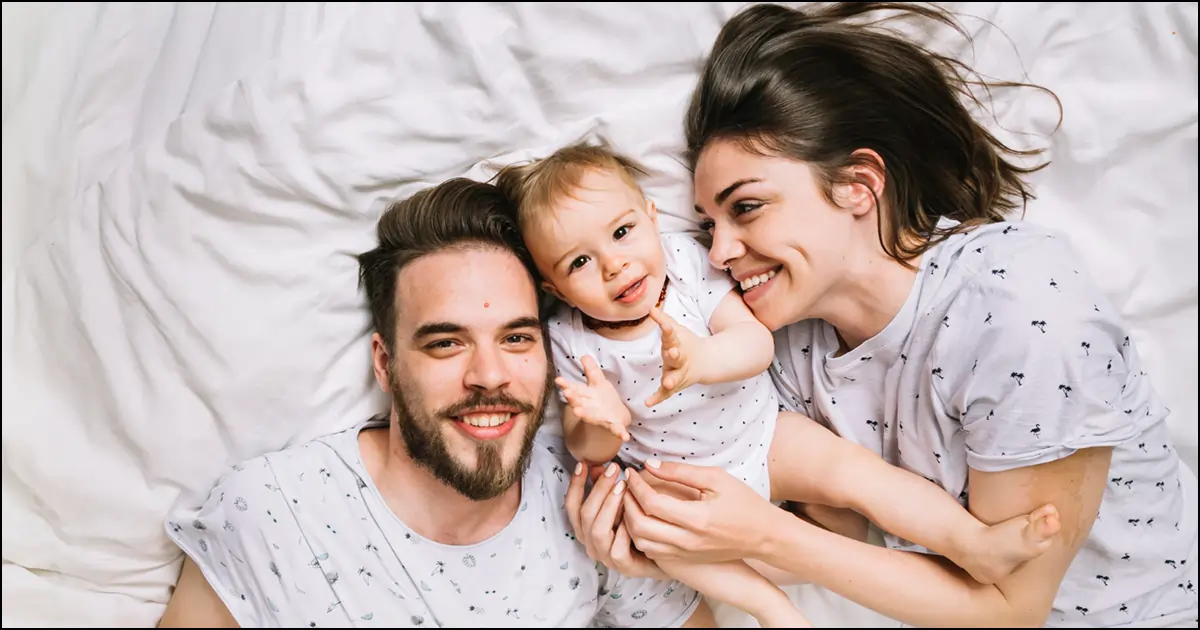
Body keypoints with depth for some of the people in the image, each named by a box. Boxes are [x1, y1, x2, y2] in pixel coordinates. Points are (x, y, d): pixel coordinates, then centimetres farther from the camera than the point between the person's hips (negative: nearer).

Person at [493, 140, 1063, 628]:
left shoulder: (683, 260, -14)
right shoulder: (569, 339, -15)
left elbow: (757, 342, -23)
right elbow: (583, 448, -10)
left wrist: (700, 358, -45)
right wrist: (600, 427, -36)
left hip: (759, 434, 1)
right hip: (674, 475, -1)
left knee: (849, 465, -16)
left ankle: (976, 544, -10)